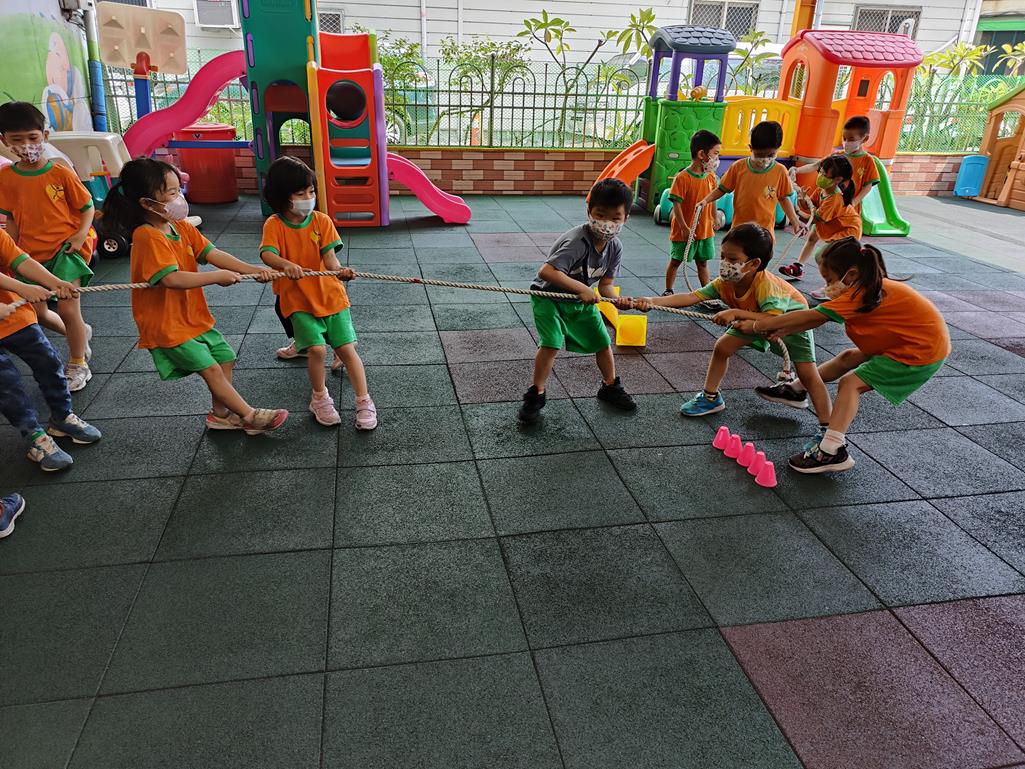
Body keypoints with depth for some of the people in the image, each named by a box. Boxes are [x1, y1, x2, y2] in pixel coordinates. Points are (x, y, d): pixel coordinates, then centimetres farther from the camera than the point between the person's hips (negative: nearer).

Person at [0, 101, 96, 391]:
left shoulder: (61, 174, -8)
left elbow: (87, 207, 0)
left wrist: (81, 234, -15)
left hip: (67, 250, -4)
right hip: (32, 253, 5)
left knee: (68, 309, -8)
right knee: (37, 313, 9)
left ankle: (78, 365, 13)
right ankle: (80, 333, 39)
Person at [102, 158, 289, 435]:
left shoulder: (182, 228, 4)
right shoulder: (148, 237, -23)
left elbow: (212, 253, -4)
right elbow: (172, 278, -35)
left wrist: (251, 269, -17)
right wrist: (218, 277, -27)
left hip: (194, 316, 9)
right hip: (167, 326, -9)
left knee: (225, 358, 13)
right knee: (211, 368, -7)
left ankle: (220, 413, 27)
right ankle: (250, 416, 1)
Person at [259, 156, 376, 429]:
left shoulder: (321, 221, -3)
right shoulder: (274, 225, -6)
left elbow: (329, 256, -12)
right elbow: (267, 254, -23)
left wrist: (339, 270, -35)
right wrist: (286, 264, -46)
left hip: (330, 296, 2)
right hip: (298, 301, -1)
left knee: (347, 349, -2)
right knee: (317, 348, -16)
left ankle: (364, 401, 12)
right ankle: (320, 398, 10)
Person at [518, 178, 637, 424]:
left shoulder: (615, 247, -12)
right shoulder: (578, 241, -35)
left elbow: (605, 284, -9)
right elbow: (546, 271, -44)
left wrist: (616, 299, -30)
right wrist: (581, 288, -44)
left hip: (581, 300, 7)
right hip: (548, 295, -7)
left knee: (602, 341, 10)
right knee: (551, 343, -22)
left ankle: (610, 387, 34)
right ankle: (536, 395, -4)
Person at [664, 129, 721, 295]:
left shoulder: (711, 177, 2)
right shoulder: (682, 178, -18)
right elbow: (676, 205, -19)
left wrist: (714, 220, 15)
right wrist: (684, 228, -21)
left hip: (705, 231, 6)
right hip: (684, 232, -5)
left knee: (703, 262, 16)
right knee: (675, 261, 10)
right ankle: (668, 291, 23)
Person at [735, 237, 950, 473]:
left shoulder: (860, 295, -25)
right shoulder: (871, 288, 3)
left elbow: (809, 317, -23)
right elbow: (818, 319, 2)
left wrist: (757, 326, -18)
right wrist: (780, 331, -6)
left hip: (923, 352, -10)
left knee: (851, 383, -12)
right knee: (848, 358, 18)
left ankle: (832, 451, -18)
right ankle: (795, 388, 33)